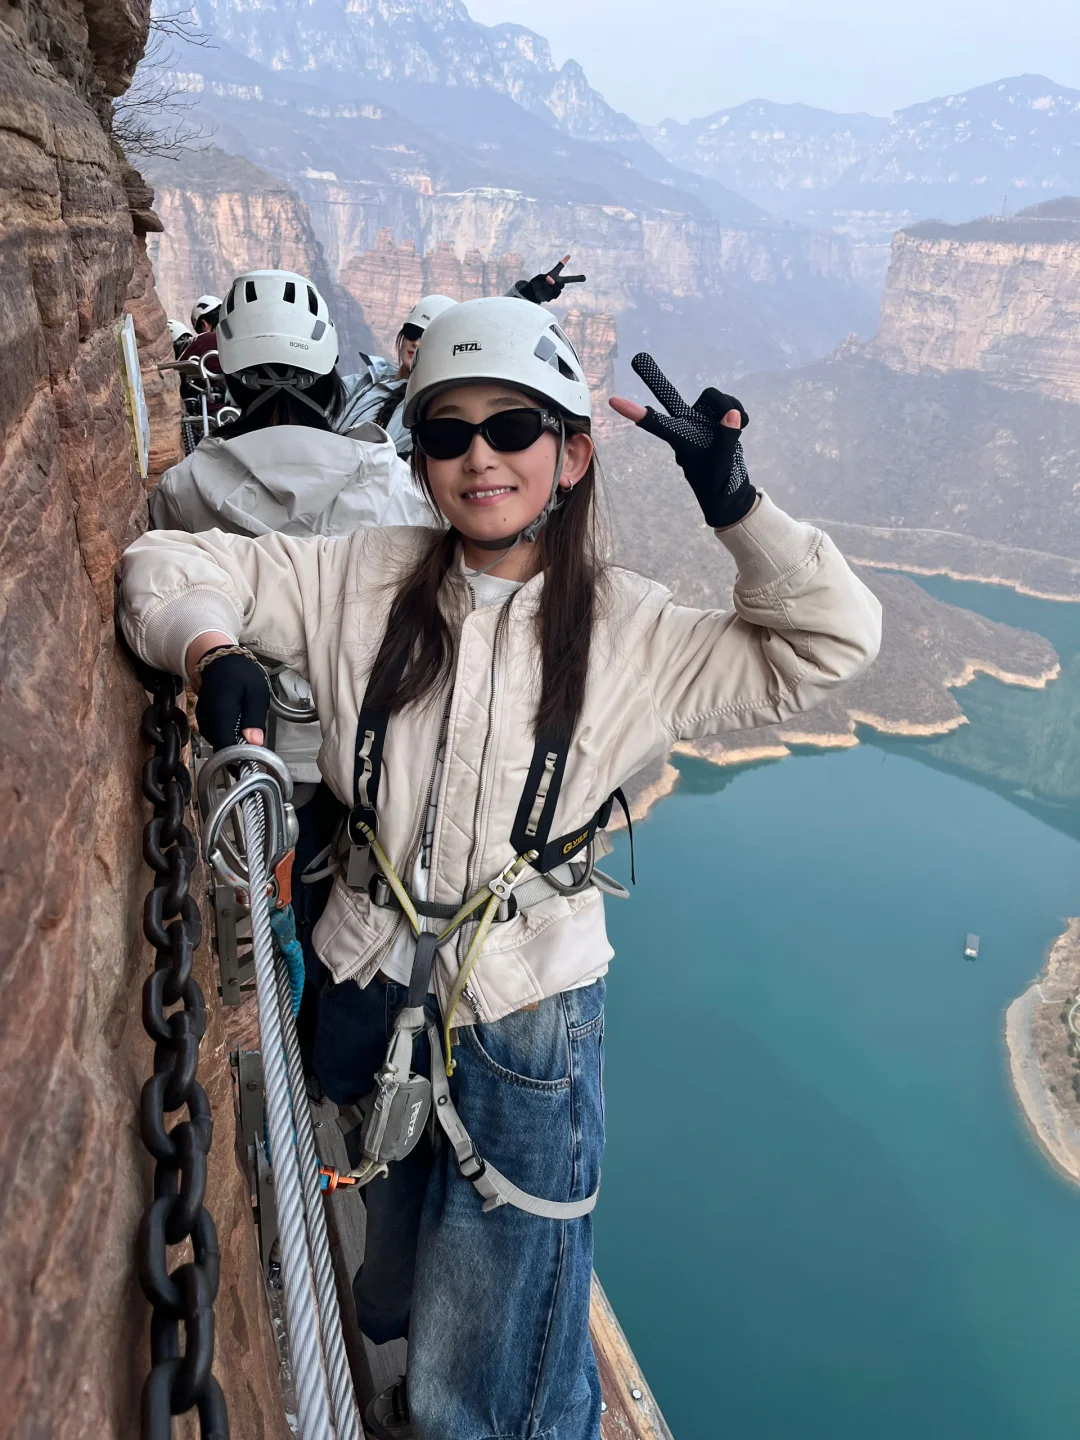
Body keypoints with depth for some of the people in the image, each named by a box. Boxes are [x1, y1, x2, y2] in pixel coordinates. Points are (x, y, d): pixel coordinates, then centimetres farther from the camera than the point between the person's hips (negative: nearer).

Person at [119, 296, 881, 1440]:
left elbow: (830, 644, -10)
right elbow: (168, 566, 1)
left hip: (525, 1014, -3)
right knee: (389, 1292, 32)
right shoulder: (360, 581, -5)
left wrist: (733, 505, -22)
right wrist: (211, 650, -21)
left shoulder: (629, 633, -9)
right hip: (367, 985, 4)